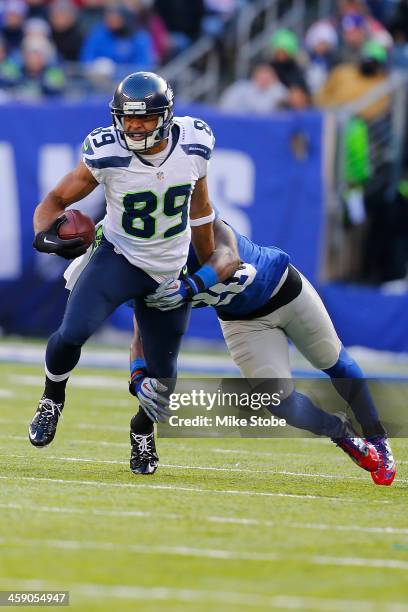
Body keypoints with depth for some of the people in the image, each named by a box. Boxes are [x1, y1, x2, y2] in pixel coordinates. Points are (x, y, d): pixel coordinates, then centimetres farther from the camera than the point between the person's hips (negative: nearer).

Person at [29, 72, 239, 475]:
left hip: (171, 272, 2)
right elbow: (56, 200, -9)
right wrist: (46, 235, -32)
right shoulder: (107, 153, -20)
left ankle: (143, 430, 39)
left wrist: (209, 267, 16)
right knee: (73, 333, -25)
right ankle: (52, 400, 7)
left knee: (162, 373, 5)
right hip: (120, 258, -2)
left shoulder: (193, 143, -12)